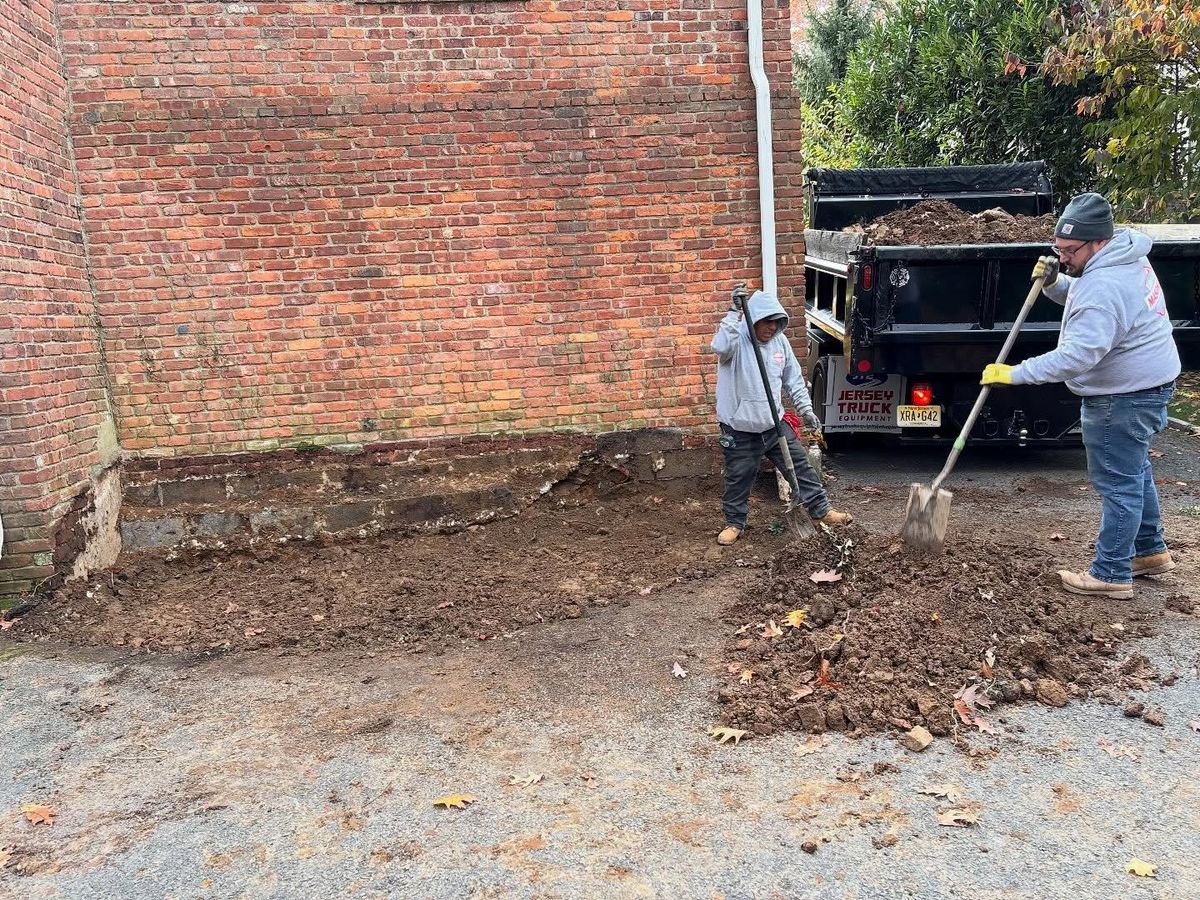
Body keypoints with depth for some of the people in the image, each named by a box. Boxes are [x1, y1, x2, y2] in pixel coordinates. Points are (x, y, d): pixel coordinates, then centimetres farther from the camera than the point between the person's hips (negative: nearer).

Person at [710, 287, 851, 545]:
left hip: (775, 424, 5)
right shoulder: (737, 338, -12)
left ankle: (821, 510, 25)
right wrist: (735, 313, -38)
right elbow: (720, 347, -38)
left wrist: (805, 409, 7)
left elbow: (794, 379, 12)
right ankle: (734, 523, 25)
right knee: (738, 479, 7)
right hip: (740, 429, -4)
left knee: (800, 465, 10)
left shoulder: (780, 341, 3)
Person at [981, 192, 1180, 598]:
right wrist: (1053, 283, -1)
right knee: (1134, 470, 23)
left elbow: (1077, 355, -35)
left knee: (1118, 483, -2)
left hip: (1125, 397, -11)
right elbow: (1078, 298, 20)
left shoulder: (1105, 286, -28)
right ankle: (1150, 551, 39)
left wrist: (1014, 374, -32)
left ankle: (1111, 575, 8)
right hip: (1141, 384, 11)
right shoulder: (1123, 257, 5)